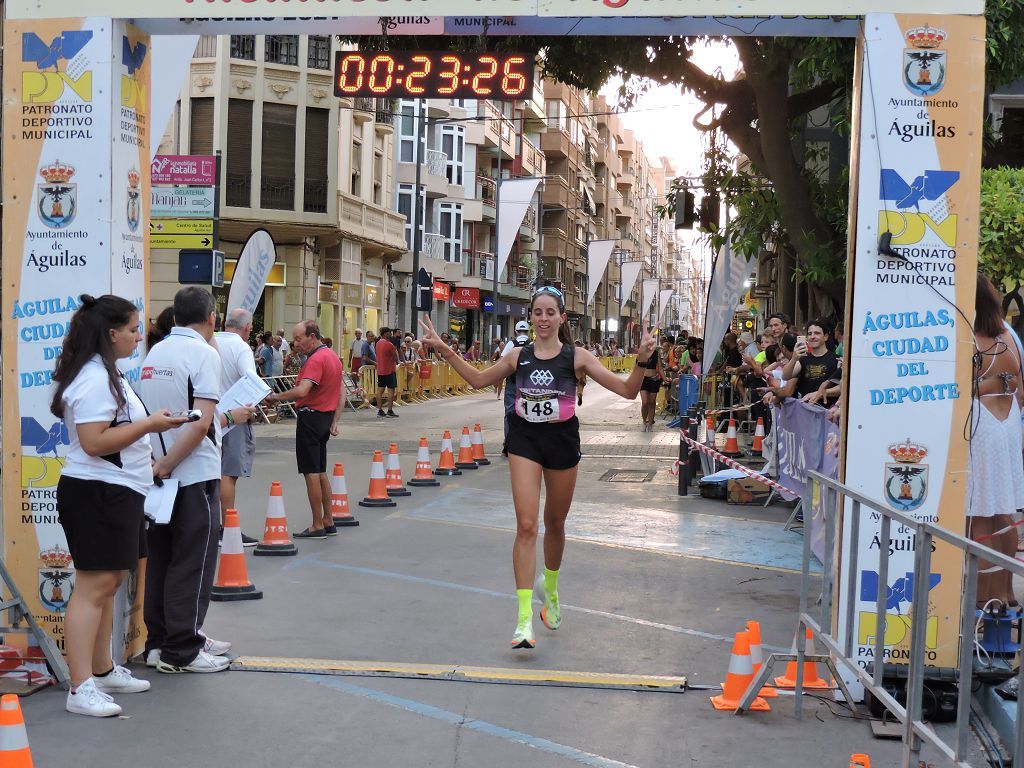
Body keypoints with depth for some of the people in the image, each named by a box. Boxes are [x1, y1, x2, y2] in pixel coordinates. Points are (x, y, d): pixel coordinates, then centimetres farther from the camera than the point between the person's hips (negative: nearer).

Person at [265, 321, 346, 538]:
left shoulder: (316, 359, -18)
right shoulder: (333, 357, 14)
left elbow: (302, 391, -30)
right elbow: (342, 394, 16)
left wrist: (276, 396, -20)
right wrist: (335, 422, 16)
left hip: (311, 416, -10)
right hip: (326, 417, 10)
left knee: (311, 473, -4)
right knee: (321, 472, 15)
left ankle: (317, 526, -1)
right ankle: (328, 522, 19)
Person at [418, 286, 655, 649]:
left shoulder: (577, 357, -5)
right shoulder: (518, 356, 2)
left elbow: (627, 390, -7)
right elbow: (479, 379, 19)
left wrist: (641, 360, -24)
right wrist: (444, 350, 12)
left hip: (563, 442, 0)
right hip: (525, 441, 0)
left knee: (555, 524, 16)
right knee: (526, 525, -11)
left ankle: (550, 588, 45)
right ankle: (524, 616, -11)